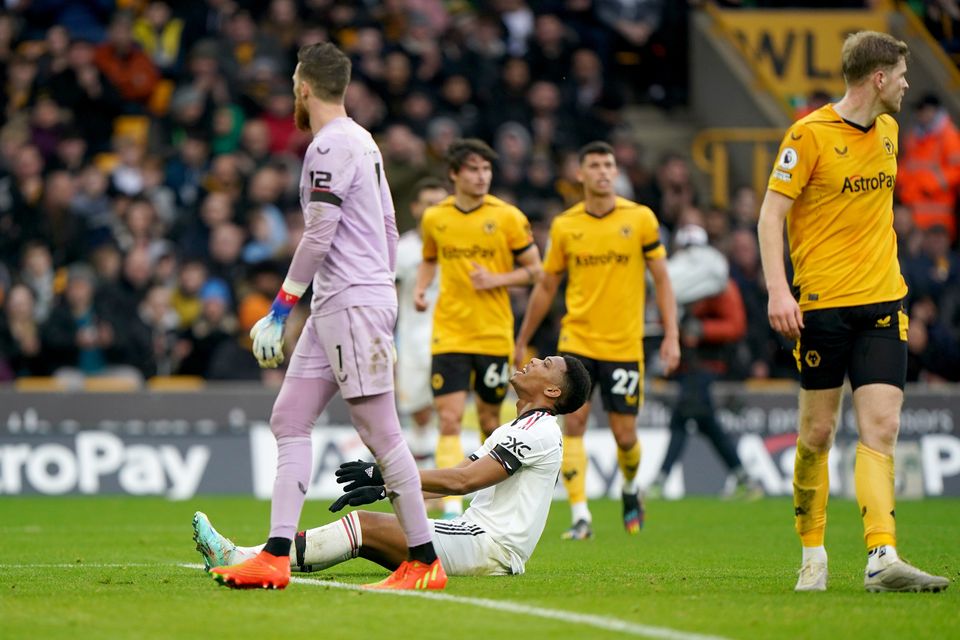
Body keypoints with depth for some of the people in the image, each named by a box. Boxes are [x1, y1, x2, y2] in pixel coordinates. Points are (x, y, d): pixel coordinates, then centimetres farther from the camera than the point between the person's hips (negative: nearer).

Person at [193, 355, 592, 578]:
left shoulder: (540, 429, -9)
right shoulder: (512, 430, 25)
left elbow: (463, 480, -17)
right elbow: (455, 479, 21)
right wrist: (385, 488, 9)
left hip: (494, 550, -9)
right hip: (478, 534, 9)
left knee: (365, 525, -16)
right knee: (363, 531, -1)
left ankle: (244, 560, -21)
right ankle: (243, 558, -11)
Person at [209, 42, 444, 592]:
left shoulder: (331, 146, -13)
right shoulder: (362, 142, 17)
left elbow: (319, 237, -18)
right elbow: (389, 228, 21)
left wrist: (282, 308, -13)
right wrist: (385, 299, 26)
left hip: (355, 303, -10)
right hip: (336, 307, 10)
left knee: (381, 433, -7)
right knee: (290, 420, 6)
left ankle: (425, 561, -3)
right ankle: (277, 555, 2)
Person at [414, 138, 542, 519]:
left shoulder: (507, 217, -2)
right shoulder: (434, 218, 5)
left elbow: (534, 270, 3)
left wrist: (496, 280, -13)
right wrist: (420, 288, 3)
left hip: (494, 334, -1)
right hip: (449, 335, 1)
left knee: (490, 420, 9)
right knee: (449, 419, -12)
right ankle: (452, 511, -15)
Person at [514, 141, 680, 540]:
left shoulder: (640, 218, -1)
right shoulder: (565, 225, 3)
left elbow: (661, 279, 3)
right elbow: (546, 287, 13)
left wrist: (671, 335, -5)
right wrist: (522, 341, 14)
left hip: (624, 345, -1)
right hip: (577, 340, 1)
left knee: (625, 435, 2)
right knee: (573, 421, -13)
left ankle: (630, 489, 35)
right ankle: (580, 518, -12)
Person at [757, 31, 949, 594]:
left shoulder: (887, 130, 12)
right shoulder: (810, 135, -9)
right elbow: (771, 213, -9)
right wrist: (778, 290, -19)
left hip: (882, 302, 5)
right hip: (823, 304, -5)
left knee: (881, 430, -7)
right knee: (818, 432, 3)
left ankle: (882, 558, -15)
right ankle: (813, 554, 16)